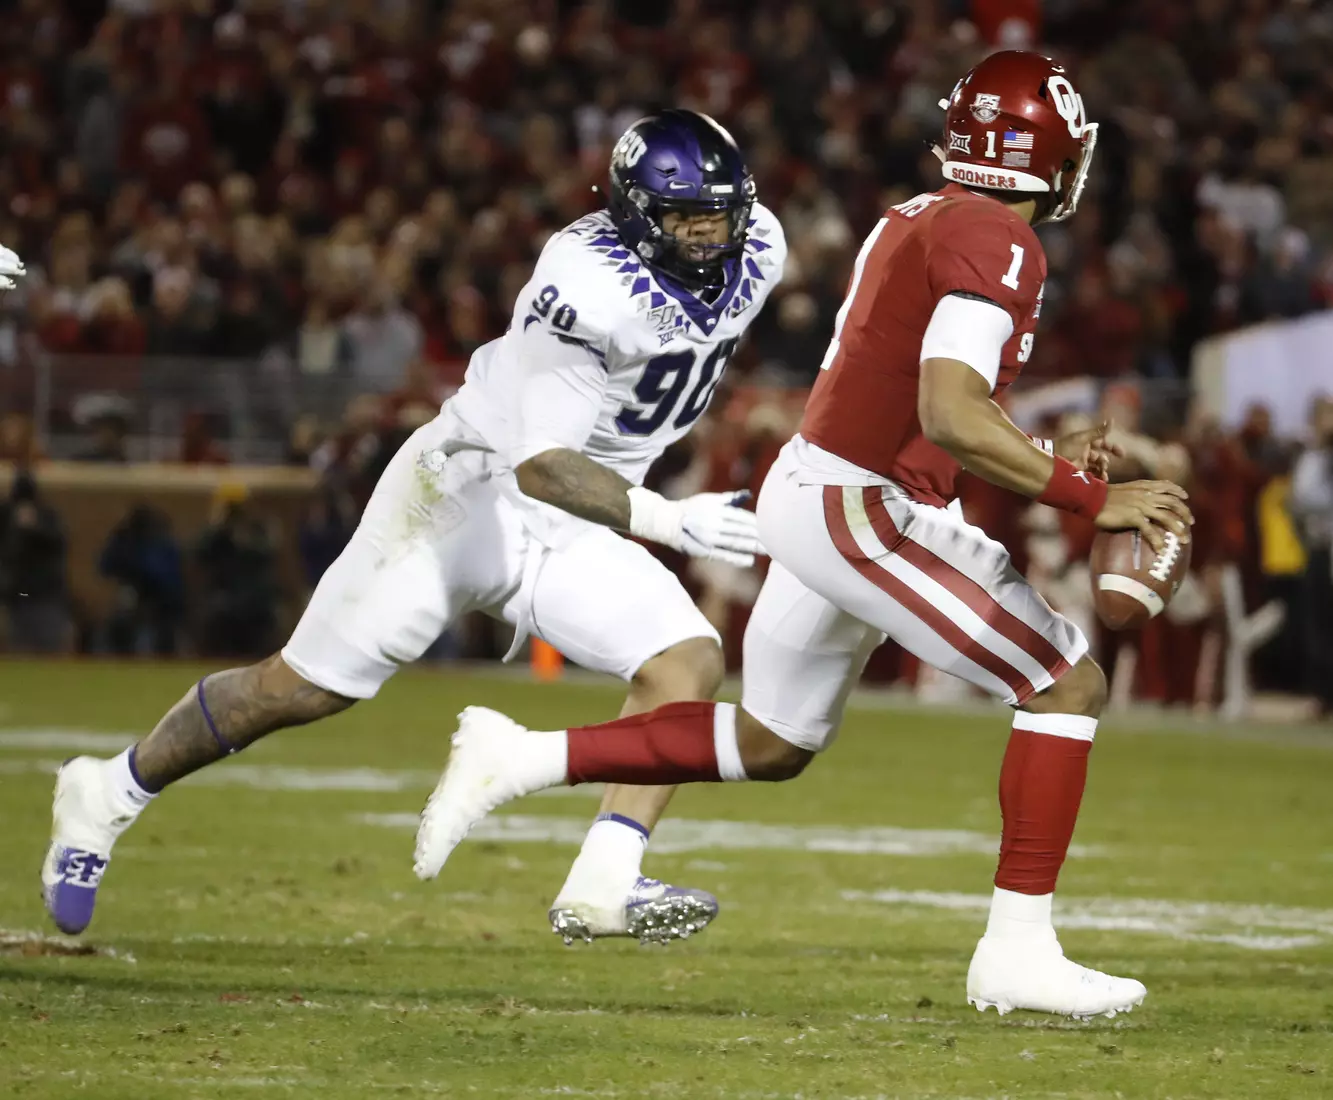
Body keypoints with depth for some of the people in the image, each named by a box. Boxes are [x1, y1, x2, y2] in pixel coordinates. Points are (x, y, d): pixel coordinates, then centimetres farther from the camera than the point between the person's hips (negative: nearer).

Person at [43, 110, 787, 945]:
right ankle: (109, 796, 20)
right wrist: (670, 523, -45)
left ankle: (603, 885, -20)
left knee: (691, 666, -15)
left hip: (571, 528, 7)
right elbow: (541, 468, -34)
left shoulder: (758, 254, -5)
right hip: (468, 491, -7)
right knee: (302, 689, 0)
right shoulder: (594, 287, -29)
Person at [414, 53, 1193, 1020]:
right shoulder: (998, 244, -15)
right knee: (1069, 685, -5)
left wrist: (1042, 465, 16)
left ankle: (517, 759, 24)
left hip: (809, 493, 9)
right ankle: (1018, 949, -6)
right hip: (863, 512, -9)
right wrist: (1090, 497, -21)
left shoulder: (919, 220, 15)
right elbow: (949, 414, -25)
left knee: (769, 745, 24)